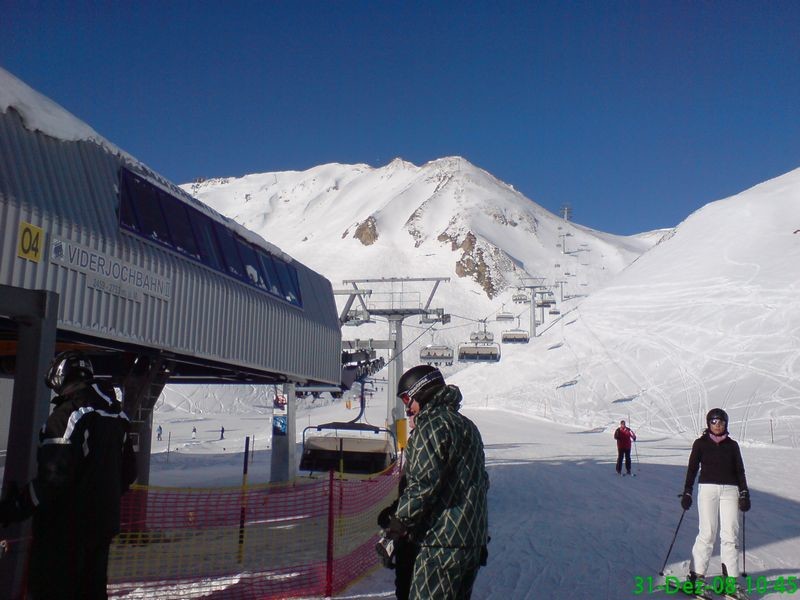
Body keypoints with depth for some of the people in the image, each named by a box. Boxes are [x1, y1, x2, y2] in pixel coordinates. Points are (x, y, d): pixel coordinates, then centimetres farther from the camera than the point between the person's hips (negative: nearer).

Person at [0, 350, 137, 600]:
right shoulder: (117, 414, 9)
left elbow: (53, 477, -23)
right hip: (105, 522, 8)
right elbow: (128, 472, 16)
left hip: (66, 526, -8)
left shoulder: (68, 413, -17)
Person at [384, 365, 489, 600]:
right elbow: (481, 480, 22)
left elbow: (423, 483, -20)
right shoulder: (466, 424, 18)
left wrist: (399, 523, -10)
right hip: (475, 538, 10)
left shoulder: (433, 424, -13)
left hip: (443, 544, -10)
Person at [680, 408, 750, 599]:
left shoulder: (732, 445, 11)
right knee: (707, 533, -6)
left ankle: (730, 580, 4)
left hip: (730, 490, 2)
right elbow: (692, 469, 6)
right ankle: (696, 576, 1)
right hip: (707, 489, -2)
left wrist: (744, 494, 4)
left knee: (730, 534, -2)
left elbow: (740, 471, 12)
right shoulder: (700, 443, 6)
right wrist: (687, 493, 2)